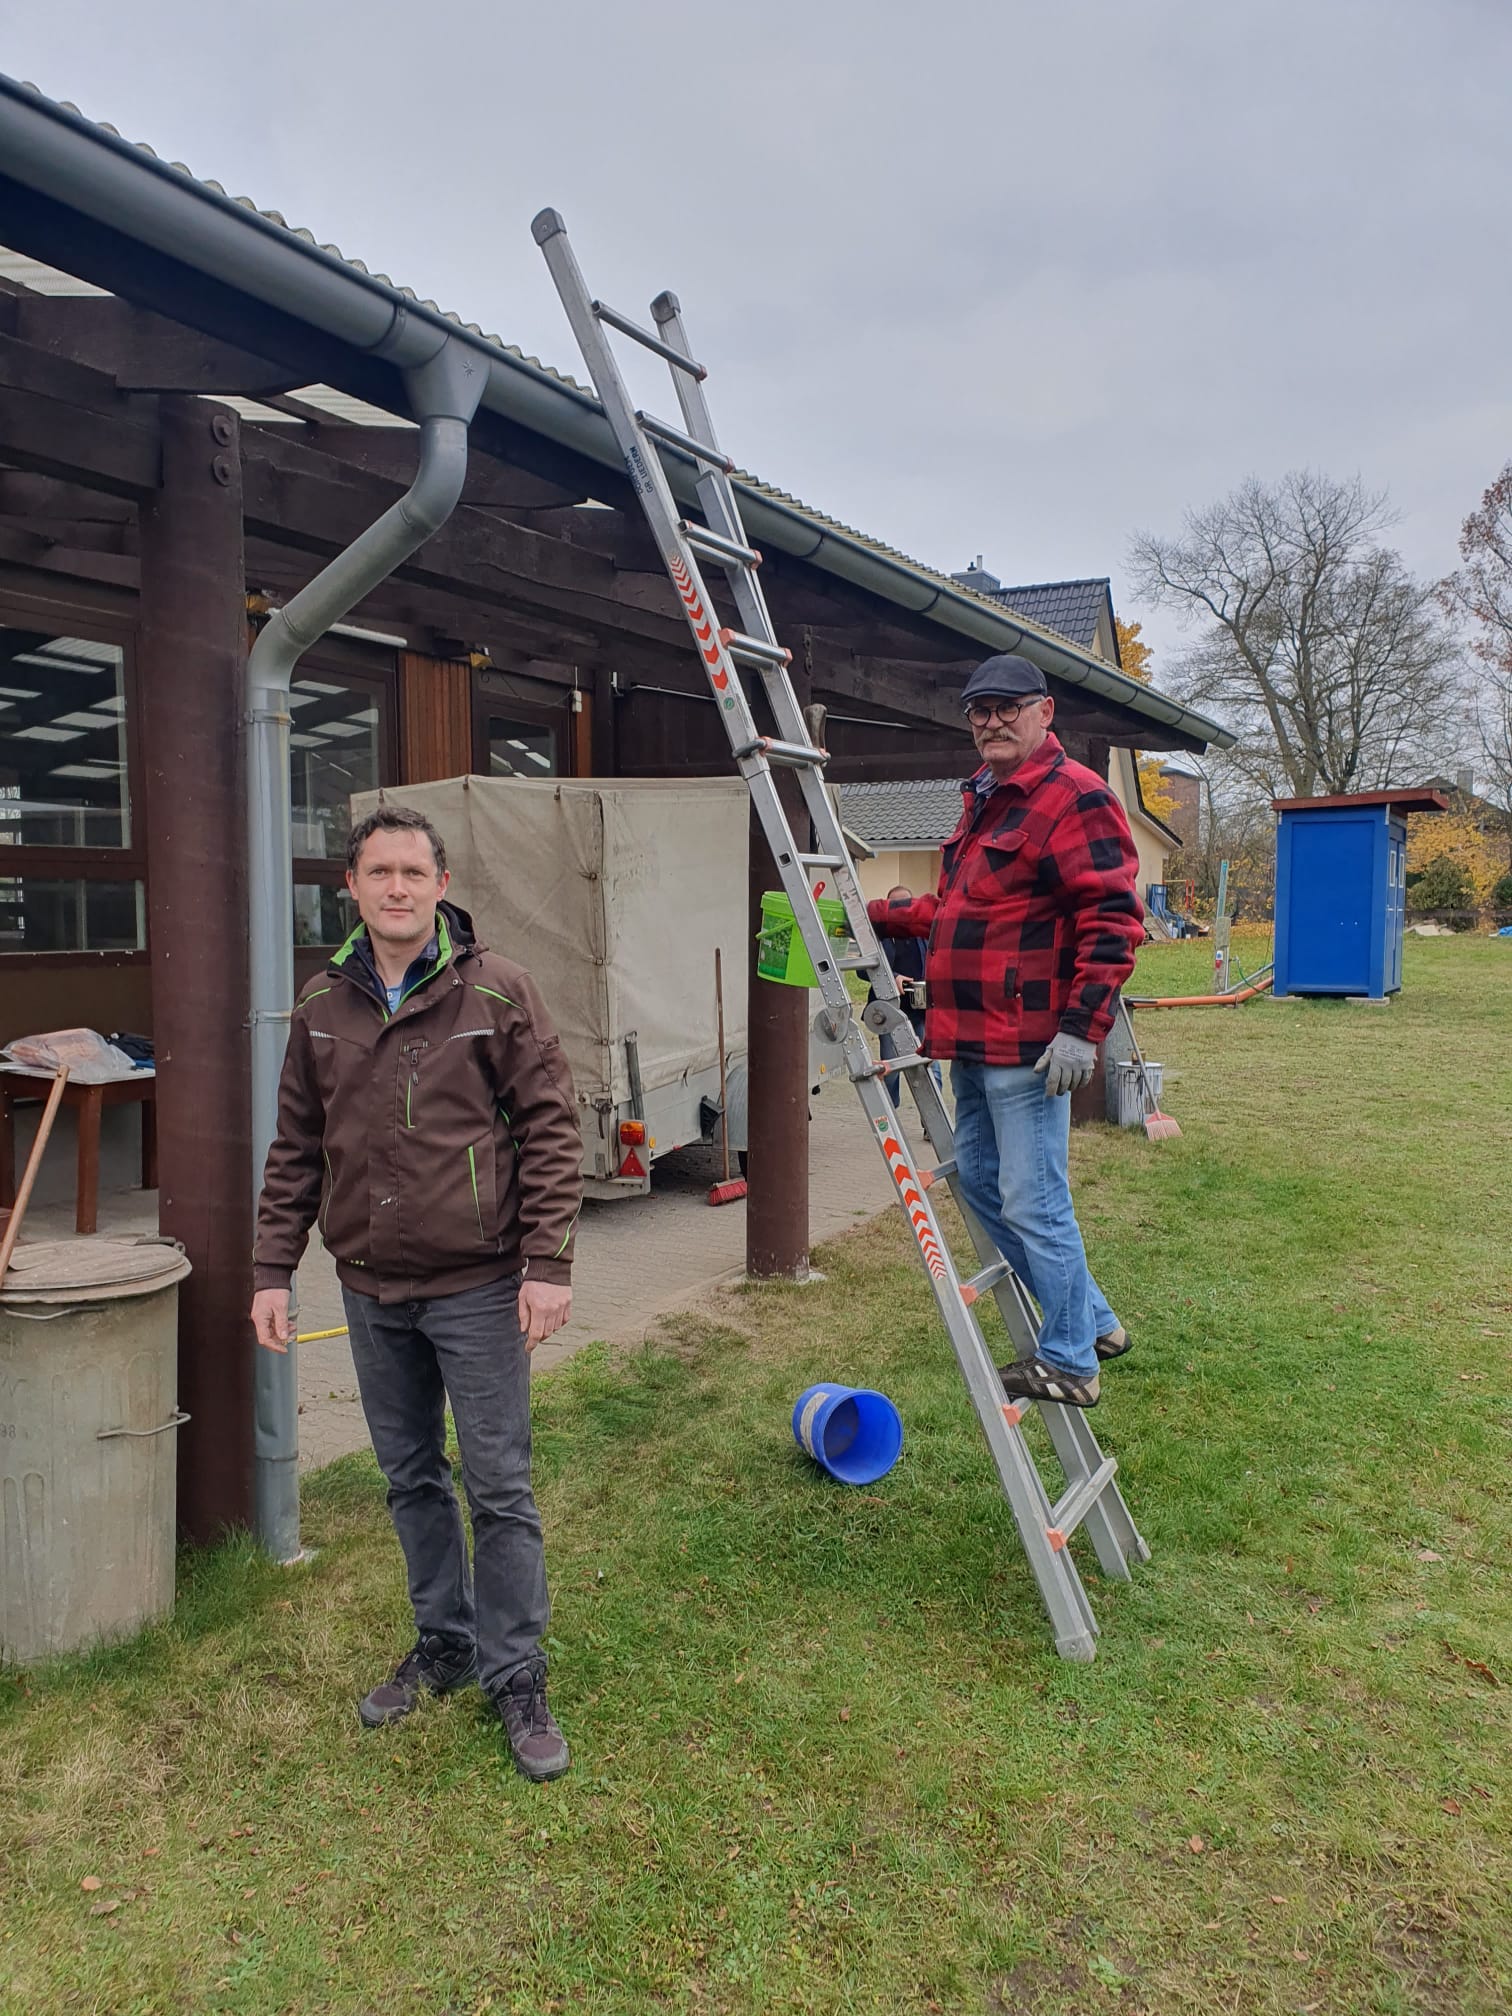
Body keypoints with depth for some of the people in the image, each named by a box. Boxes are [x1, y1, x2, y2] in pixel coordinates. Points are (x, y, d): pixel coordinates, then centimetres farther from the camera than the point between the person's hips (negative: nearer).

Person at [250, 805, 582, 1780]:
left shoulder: (497, 990, -8)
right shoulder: (323, 1004, 6)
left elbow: (551, 1130, -8)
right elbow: (297, 1149, 12)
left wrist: (548, 1264, -13)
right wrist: (274, 1269, 8)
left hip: (476, 1287, -4)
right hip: (372, 1292, 5)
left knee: (500, 1487, 2)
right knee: (411, 1480, 17)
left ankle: (517, 1677, 19)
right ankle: (445, 1645, 36)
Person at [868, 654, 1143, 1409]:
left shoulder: (1073, 797, -12)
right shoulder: (982, 800, 19)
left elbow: (1113, 920, -19)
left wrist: (1081, 1027, -24)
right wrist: (877, 915, 23)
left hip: (1025, 1045, -10)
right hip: (972, 1039, 11)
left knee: (1032, 1201, -3)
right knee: (979, 1178, 18)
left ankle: (1068, 1362, 15)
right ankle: (1090, 1320, 31)